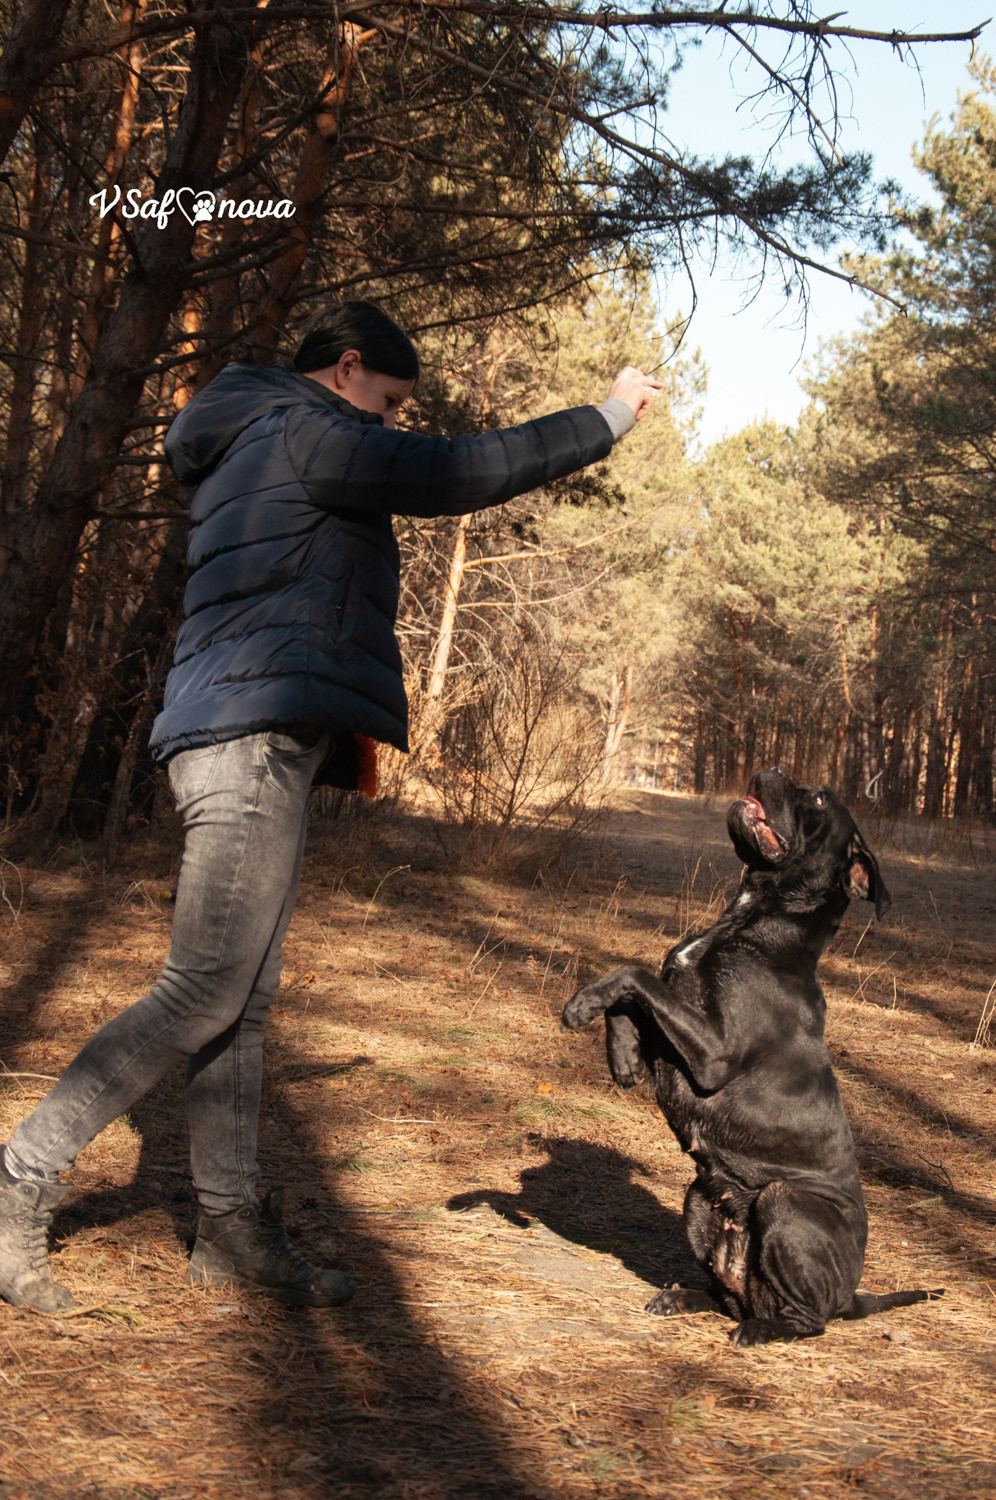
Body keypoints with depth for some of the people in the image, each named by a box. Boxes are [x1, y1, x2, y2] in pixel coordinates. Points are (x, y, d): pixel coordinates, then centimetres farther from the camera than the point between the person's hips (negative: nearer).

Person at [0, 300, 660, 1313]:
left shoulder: (250, 450, 25)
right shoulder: (306, 435, -6)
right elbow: (461, 472, -9)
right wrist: (608, 417, 0)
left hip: (258, 748, 11)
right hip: (252, 740, -11)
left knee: (244, 1000, 9)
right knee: (202, 997, -11)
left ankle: (232, 1227, 13)